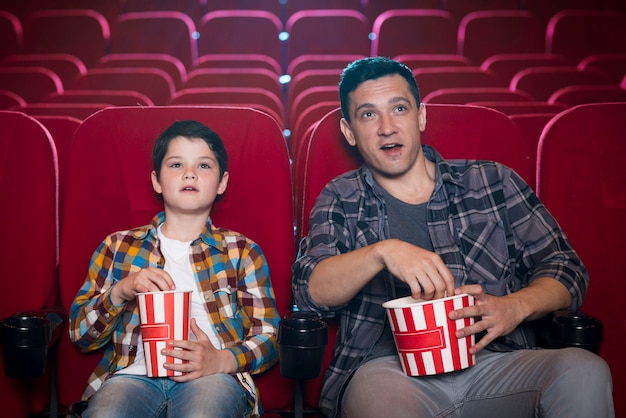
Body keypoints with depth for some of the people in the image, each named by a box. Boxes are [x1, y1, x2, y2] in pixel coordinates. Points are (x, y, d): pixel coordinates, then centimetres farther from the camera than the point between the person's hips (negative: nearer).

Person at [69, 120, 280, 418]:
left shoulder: (241, 251, 15)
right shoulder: (118, 246, 18)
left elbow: (268, 339, 8)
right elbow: (80, 335, 15)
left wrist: (221, 360, -13)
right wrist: (120, 291, -4)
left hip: (212, 374, -1)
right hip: (136, 373, 1)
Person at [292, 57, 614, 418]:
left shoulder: (492, 182, 14)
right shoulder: (340, 200, 13)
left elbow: (566, 269, 12)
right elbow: (312, 290, -2)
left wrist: (516, 307, -9)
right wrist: (383, 251, -21)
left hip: (493, 360, 2)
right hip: (390, 368, -2)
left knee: (585, 371, -28)